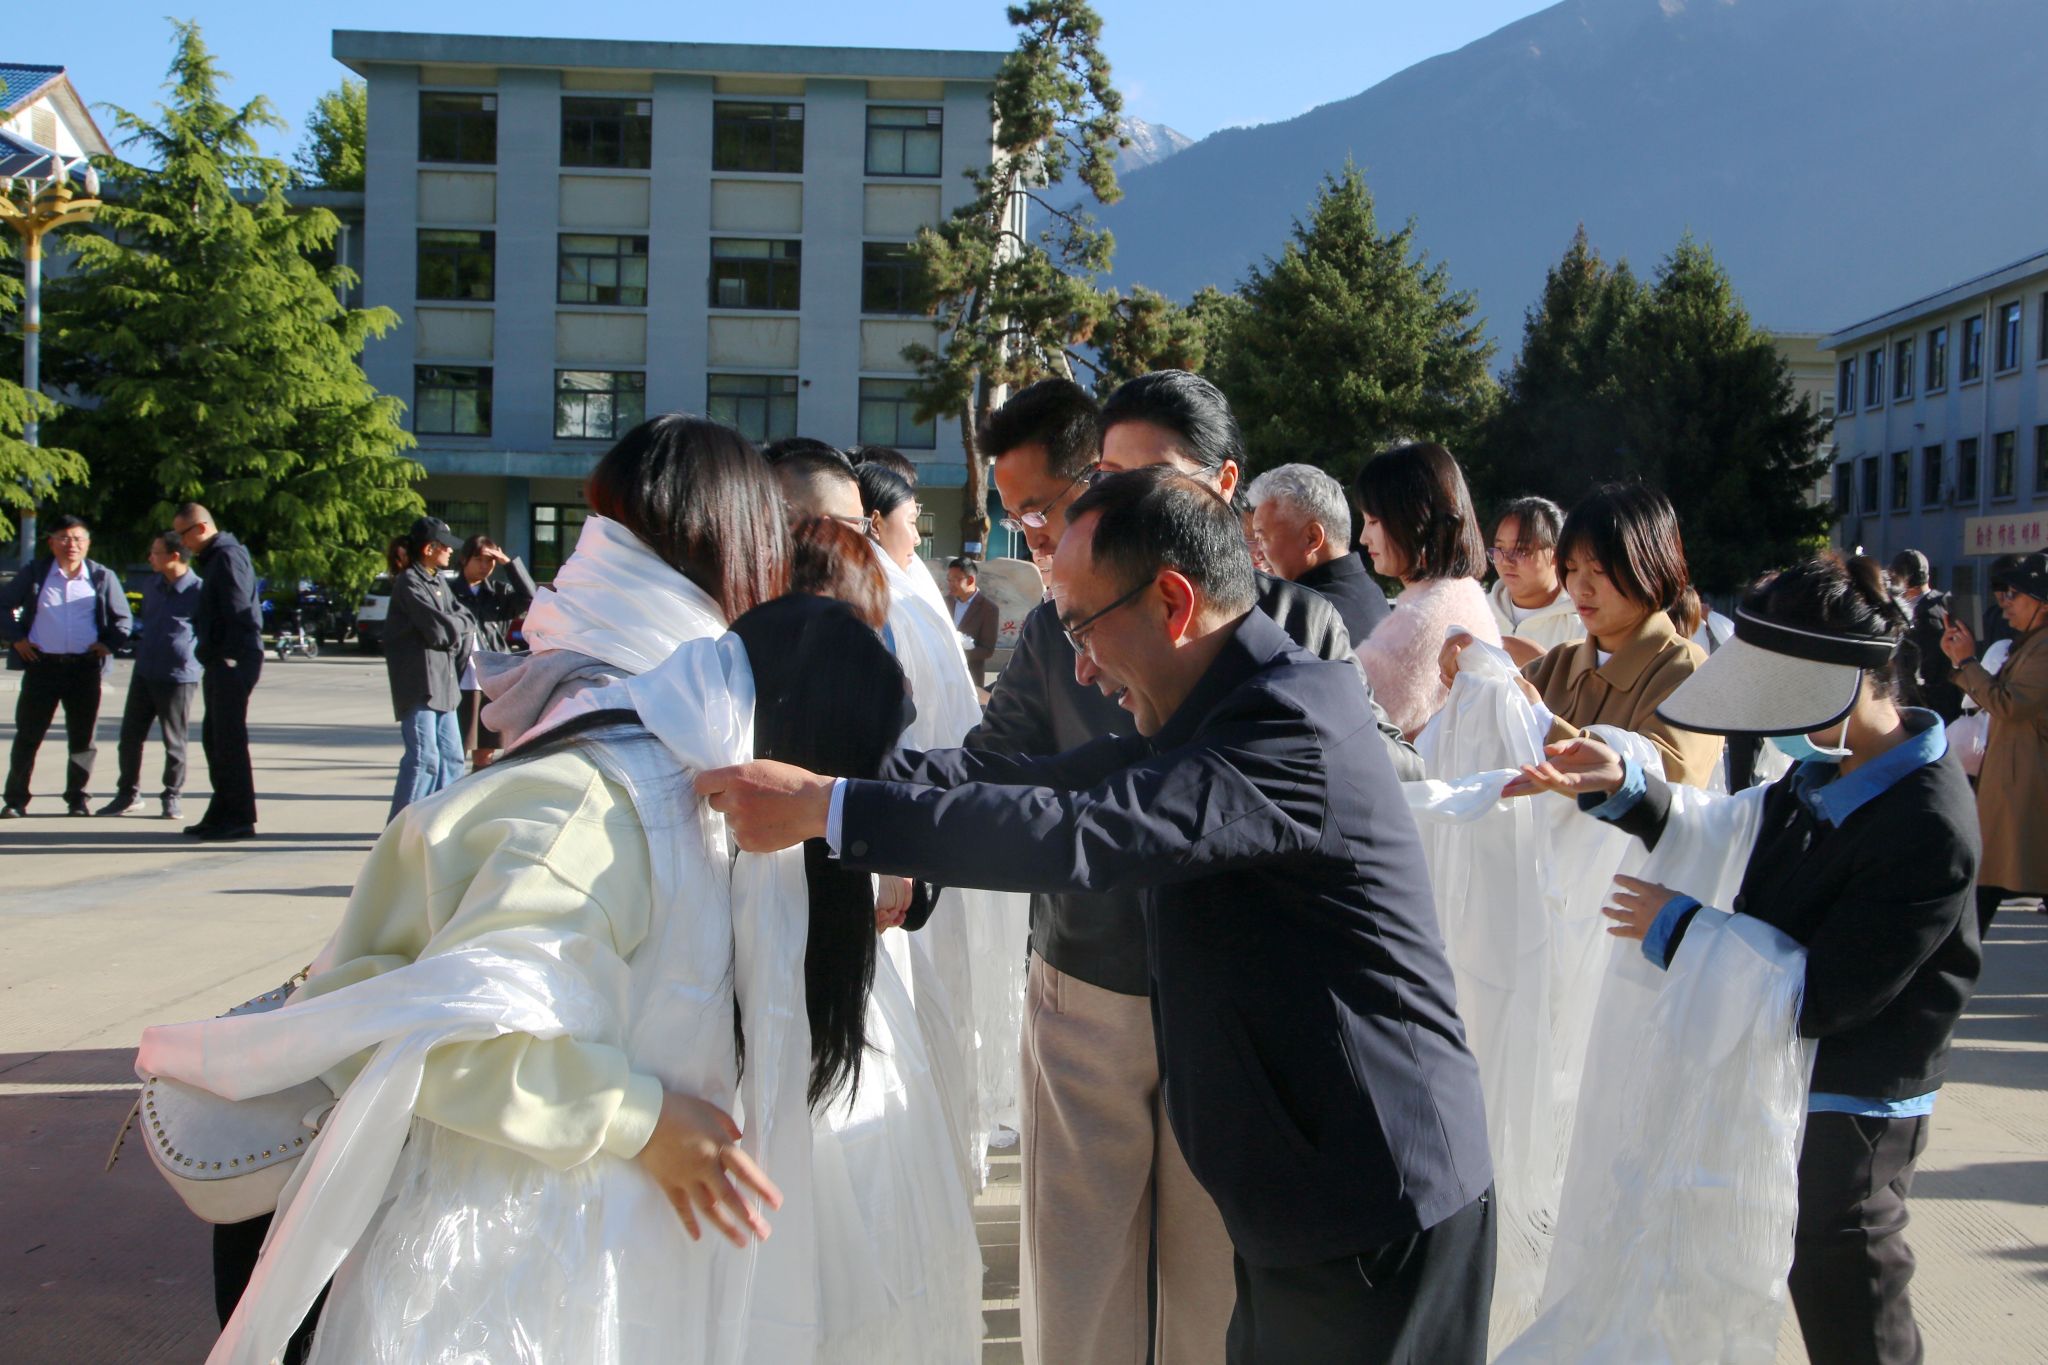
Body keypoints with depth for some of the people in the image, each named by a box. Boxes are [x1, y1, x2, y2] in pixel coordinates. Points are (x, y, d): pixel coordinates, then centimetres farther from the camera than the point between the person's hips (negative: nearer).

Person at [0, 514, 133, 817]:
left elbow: (123, 619, 13)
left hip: (86, 667, 1)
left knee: (83, 738, 5)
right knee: (28, 735, 2)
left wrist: (108, 645, -2)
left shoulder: (102, 577, 7)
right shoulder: (35, 573, 5)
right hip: (42, 665, -1)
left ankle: (77, 798, 15)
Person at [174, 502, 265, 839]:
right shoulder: (214, 558, 21)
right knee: (214, 738, 13)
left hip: (233, 661, -10)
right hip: (221, 662, 10)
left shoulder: (228, 556, -12)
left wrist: (229, 656, -21)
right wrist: (209, 651, 13)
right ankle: (223, 813, 20)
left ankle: (240, 818, -4)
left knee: (228, 739, -8)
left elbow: (237, 611, -20)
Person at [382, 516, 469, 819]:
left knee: (451, 758, 10)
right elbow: (439, 629, -18)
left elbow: (466, 622, 12)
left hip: (443, 681, 9)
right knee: (424, 759, -11)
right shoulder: (409, 583, -11)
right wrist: (461, 625, 2)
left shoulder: (439, 582, 17)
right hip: (419, 683, -9)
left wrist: (455, 628, -8)